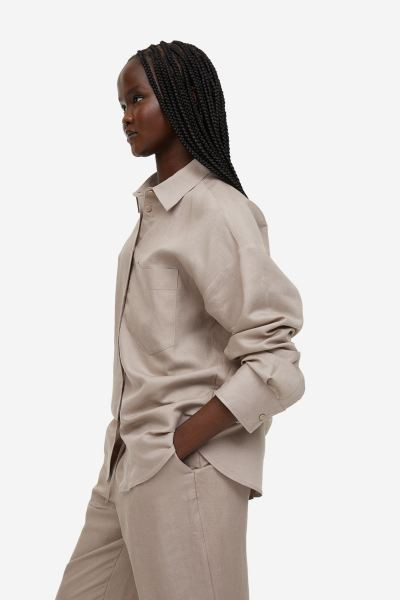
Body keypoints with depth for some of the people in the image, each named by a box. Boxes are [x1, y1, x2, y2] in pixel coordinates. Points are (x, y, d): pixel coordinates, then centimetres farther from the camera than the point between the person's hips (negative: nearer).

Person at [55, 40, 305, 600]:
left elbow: (274, 361, -16)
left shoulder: (215, 210, -13)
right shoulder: (153, 208, 12)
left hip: (185, 470, -8)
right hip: (126, 467, 8)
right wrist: (126, 448, 7)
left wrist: (180, 444, -17)